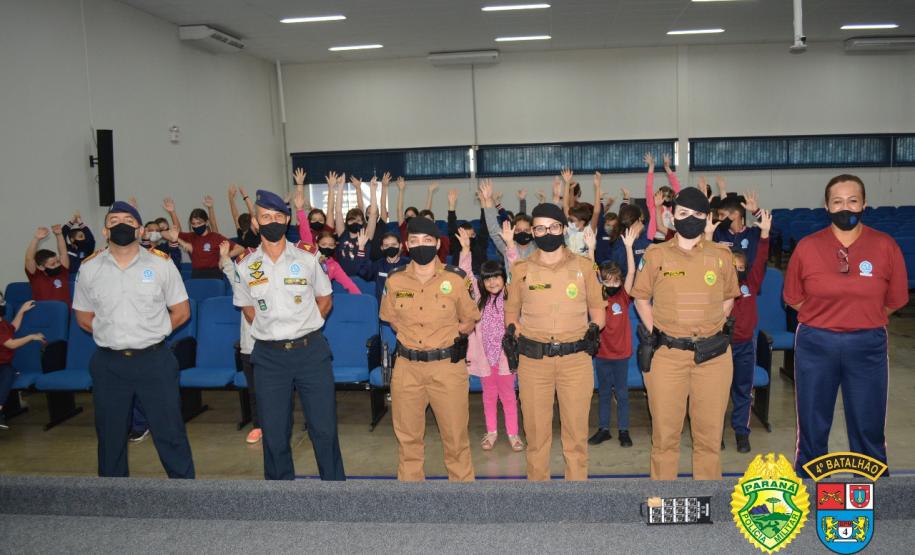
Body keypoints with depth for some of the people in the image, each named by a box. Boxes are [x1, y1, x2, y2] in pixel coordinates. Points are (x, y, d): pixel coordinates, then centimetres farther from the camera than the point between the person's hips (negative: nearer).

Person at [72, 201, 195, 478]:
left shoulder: (161, 263, -1)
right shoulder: (89, 268, 4)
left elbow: (181, 311, 4)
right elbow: (84, 317, 12)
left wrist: (152, 332, 0)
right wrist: (112, 335, 4)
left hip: (154, 360, -2)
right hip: (108, 363, 2)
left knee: (170, 432, 3)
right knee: (110, 436, 14)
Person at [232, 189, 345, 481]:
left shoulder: (307, 259, 0)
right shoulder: (244, 267, 1)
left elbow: (325, 301, 11)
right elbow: (248, 310, 13)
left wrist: (303, 326, 4)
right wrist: (272, 331, 5)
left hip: (310, 350, 0)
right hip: (269, 355, 1)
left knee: (324, 428, 4)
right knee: (274, 432, 8)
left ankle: (334, 480, 20)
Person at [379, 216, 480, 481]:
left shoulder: (456, 278, -5)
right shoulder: (395, 280, 1)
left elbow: (468, 321, 7)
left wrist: (444, 337, -1)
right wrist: (412, 336, 5)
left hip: (448, 366, -2)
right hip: (407, 367, 2)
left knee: (455, 434, 5)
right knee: (408, 436, 12)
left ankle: (462, 479, 22)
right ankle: (409, 479, 29)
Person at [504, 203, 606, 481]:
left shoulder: (583, 266, 8)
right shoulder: (522, 269, 8)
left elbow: (597, 307, 16)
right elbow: (511, 311, 17)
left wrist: (594, 328, -3)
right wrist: (513, 330, -3)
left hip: (576, 358, 0)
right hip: (533, 360, 0)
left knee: (576, 431, 4)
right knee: (536, 431, 6)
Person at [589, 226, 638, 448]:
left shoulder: (623, 297, -4)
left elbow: (631, 272, -15)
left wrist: (628, 246, -25)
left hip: (621, 353, -1)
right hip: (602, 353, 1)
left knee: (622, 392, 8)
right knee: (603, 392, 12)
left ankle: (623, 431, 17)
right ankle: (603, 429, 22)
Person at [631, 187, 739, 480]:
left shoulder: (721, 255, 5)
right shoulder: (656, 255, 2)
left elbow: (728, 297, 18)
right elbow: (641, 297, 10)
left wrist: (712, 327, 5)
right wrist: (654, 334, 1)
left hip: (713, 353, 1)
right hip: (667, 354, -1)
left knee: (710, 432, 7)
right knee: (665, 432, 6)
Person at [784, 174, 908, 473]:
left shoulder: (885, 245, -5)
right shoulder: (807, 246, -5)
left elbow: (895, 300, 4)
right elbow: (794, 298, 5)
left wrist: (861, 320, 8)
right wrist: (823, 319, 4)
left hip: (868, 345, 0)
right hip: (815, 344, 0)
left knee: (868, 428, 10)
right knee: (812, 426, 12)